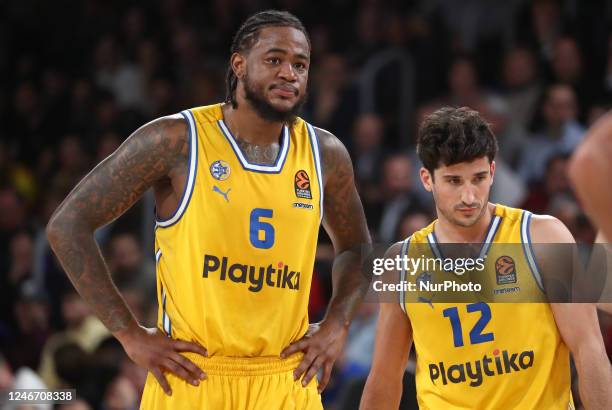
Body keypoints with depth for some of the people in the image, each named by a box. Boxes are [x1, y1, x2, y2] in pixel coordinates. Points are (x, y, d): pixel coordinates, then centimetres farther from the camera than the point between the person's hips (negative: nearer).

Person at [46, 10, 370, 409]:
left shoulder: (325, 154, 6)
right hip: (191, 377, -3)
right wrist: (130, 334, -9)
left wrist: (336, 327, 6)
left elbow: (355, 247, 24)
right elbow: (68, 224, -6)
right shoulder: (177, 141, -7)